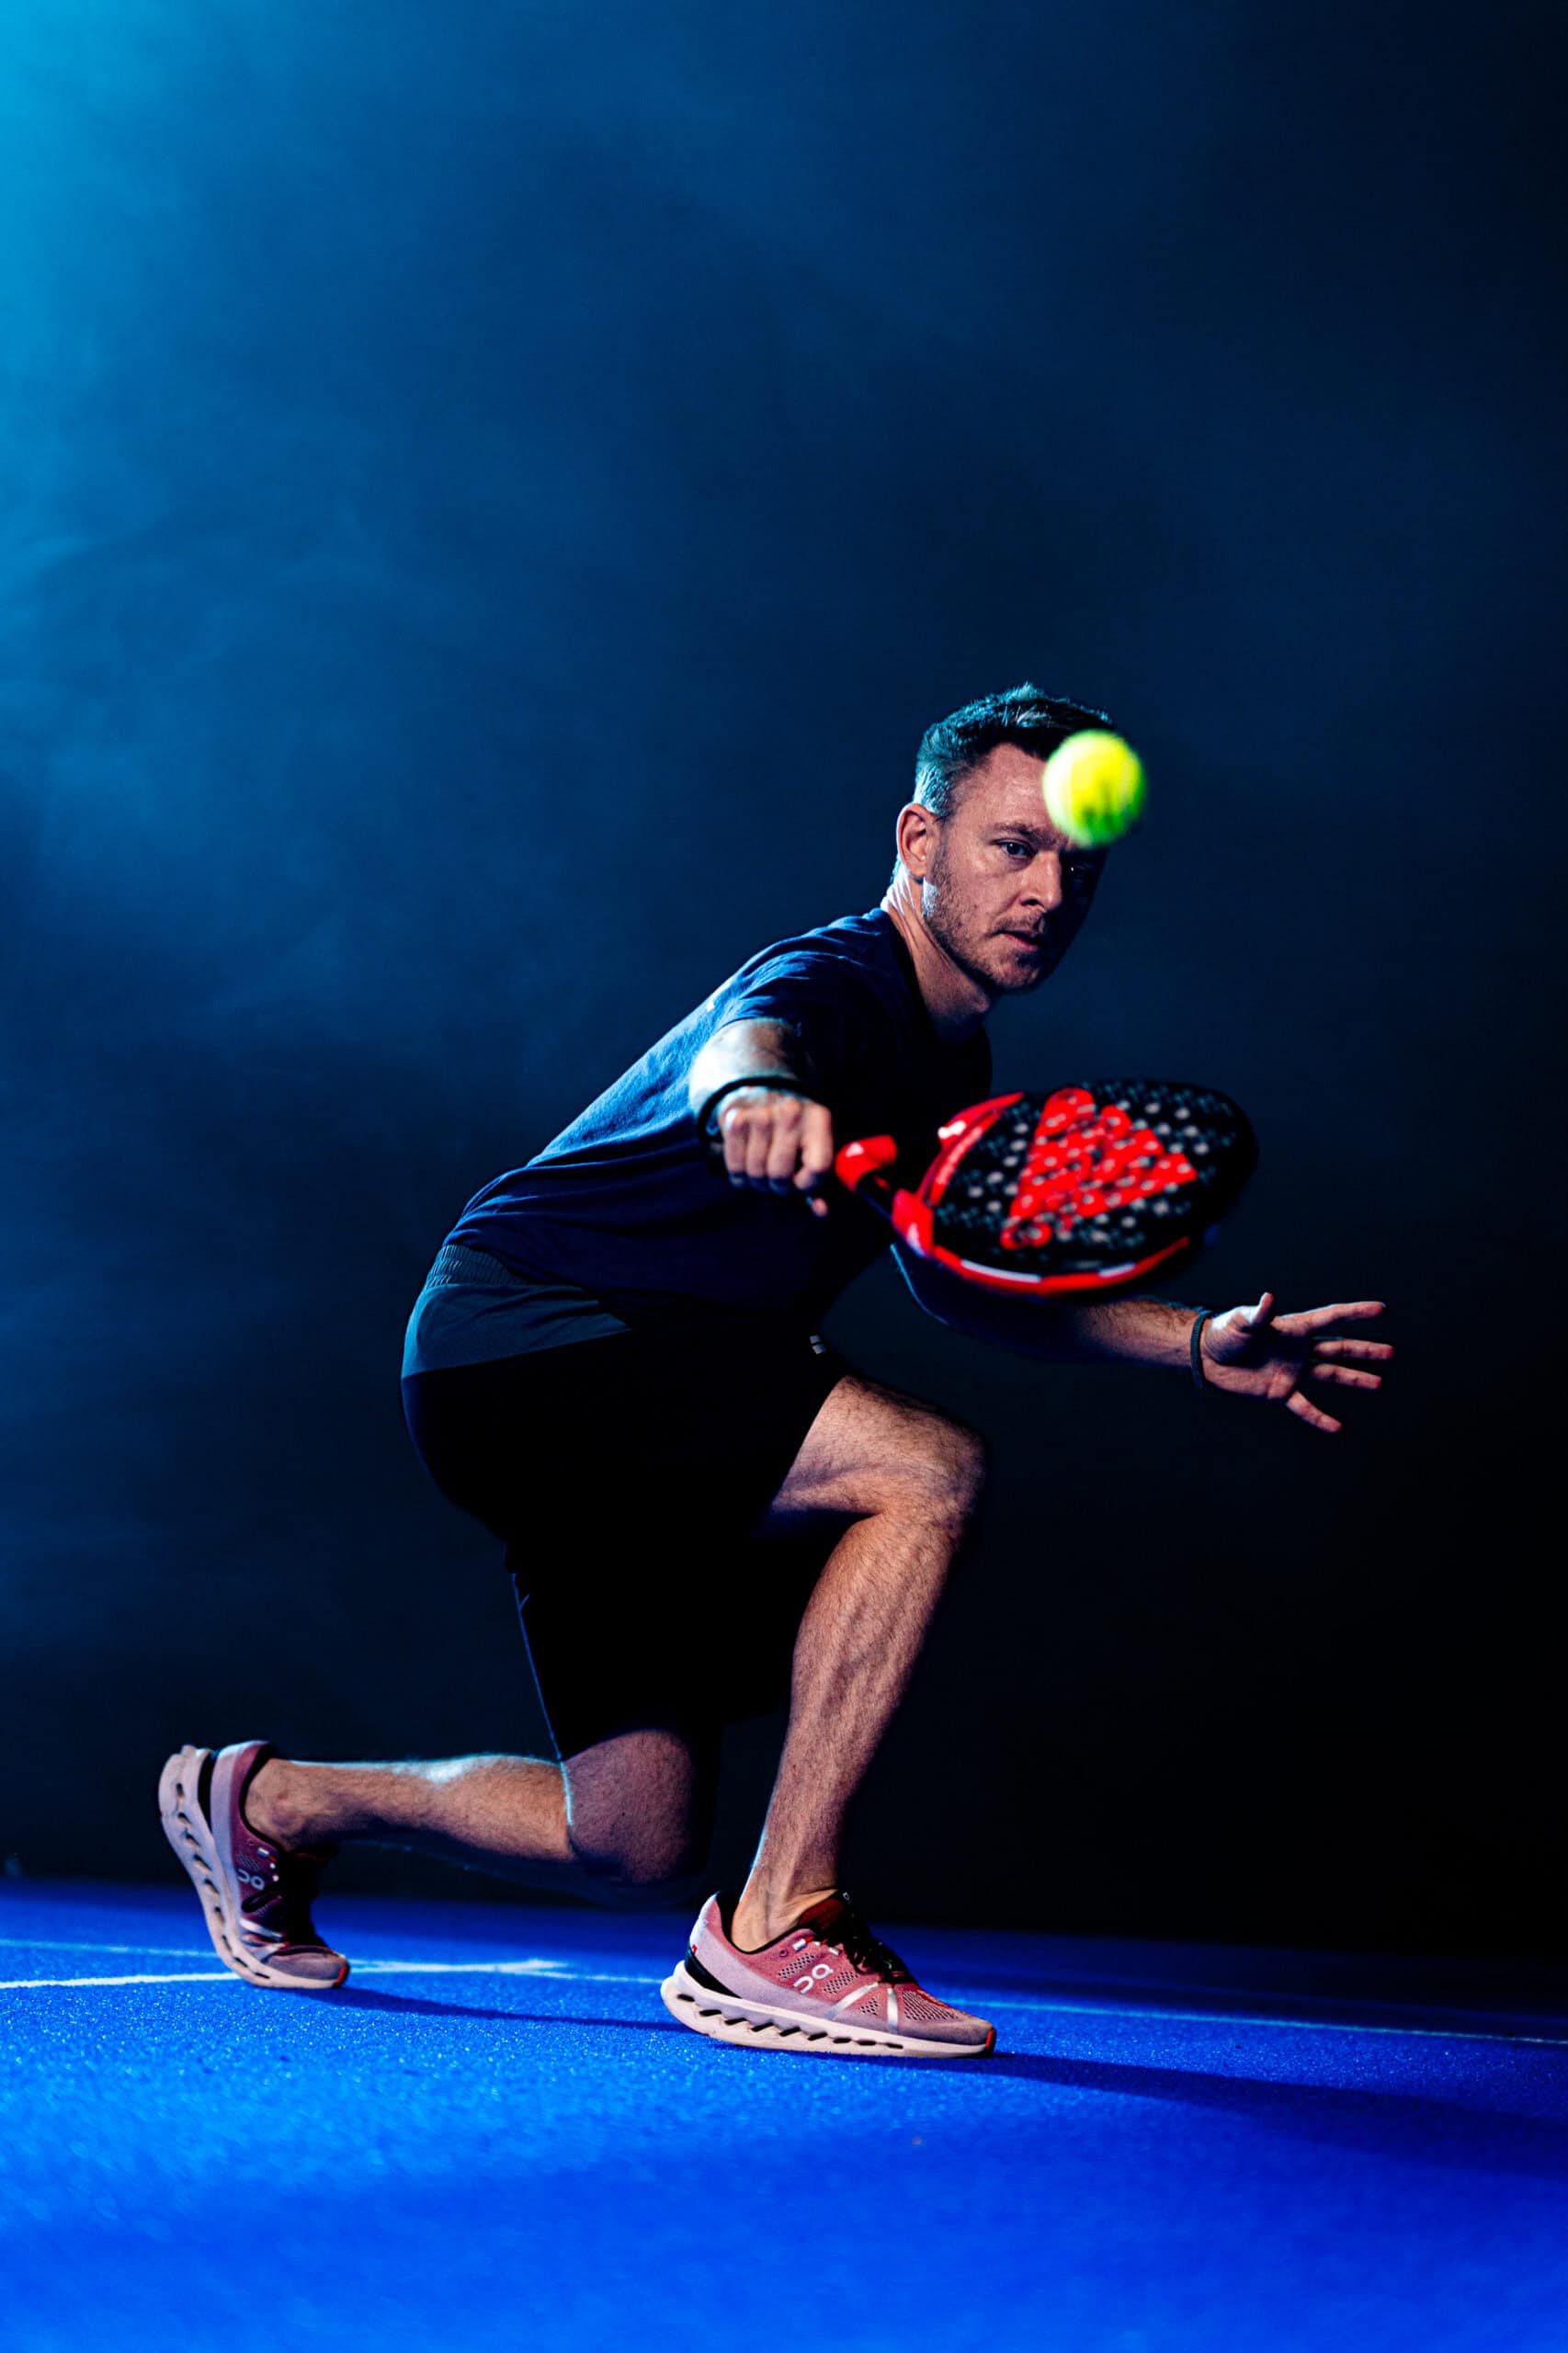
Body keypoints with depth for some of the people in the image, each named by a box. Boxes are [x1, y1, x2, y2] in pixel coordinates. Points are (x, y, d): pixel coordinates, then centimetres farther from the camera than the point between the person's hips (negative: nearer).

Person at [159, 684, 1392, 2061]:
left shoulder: (952, 1058, 11)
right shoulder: (839, 982, -19)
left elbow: (956, 1276, 22)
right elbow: (743, 1037, -44)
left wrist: (1196, 1342, 13)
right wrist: (752, 1097, -69)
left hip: (621, 1397, 10)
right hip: (524, 1338, -10)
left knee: (636, 1853, 9)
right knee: (928, 1469, -28)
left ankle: (274, 1799, 29)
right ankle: (776, 1933, -23)